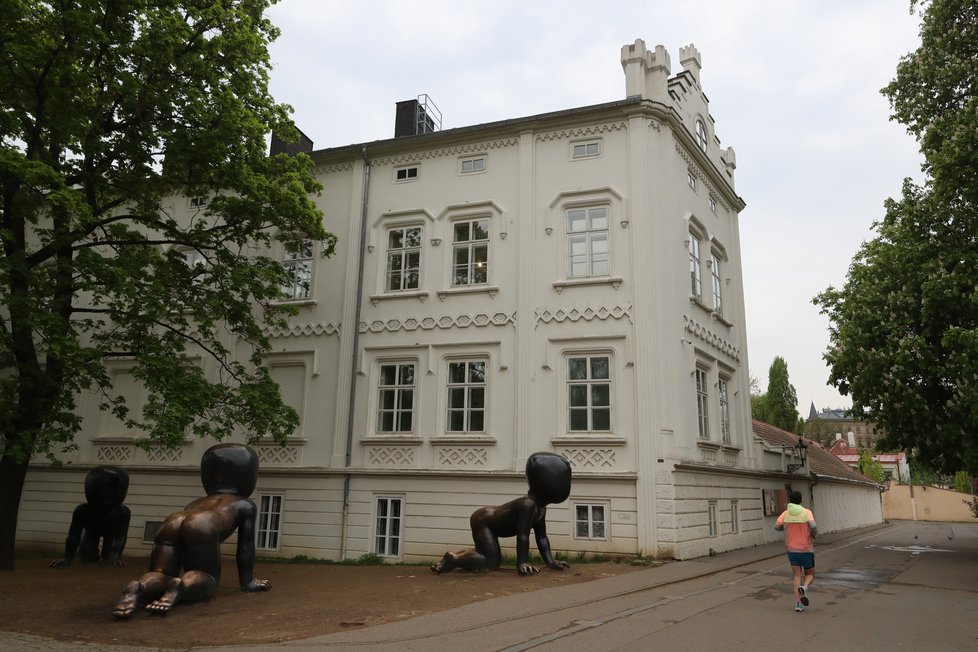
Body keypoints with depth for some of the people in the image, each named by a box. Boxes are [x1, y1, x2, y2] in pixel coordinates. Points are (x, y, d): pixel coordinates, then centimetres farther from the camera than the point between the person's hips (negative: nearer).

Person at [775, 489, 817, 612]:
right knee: (810, 575, 14)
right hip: (806, 550, -2)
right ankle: (804, 588, -19)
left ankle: (798, 603, -5)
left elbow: (777, 527, -8)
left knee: (797, 576, 8)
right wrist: (814, 535, -1)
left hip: (792, 550, 2)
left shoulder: (786, 513, -1)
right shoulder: (807, 512, -9)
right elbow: (813, 526, -24)